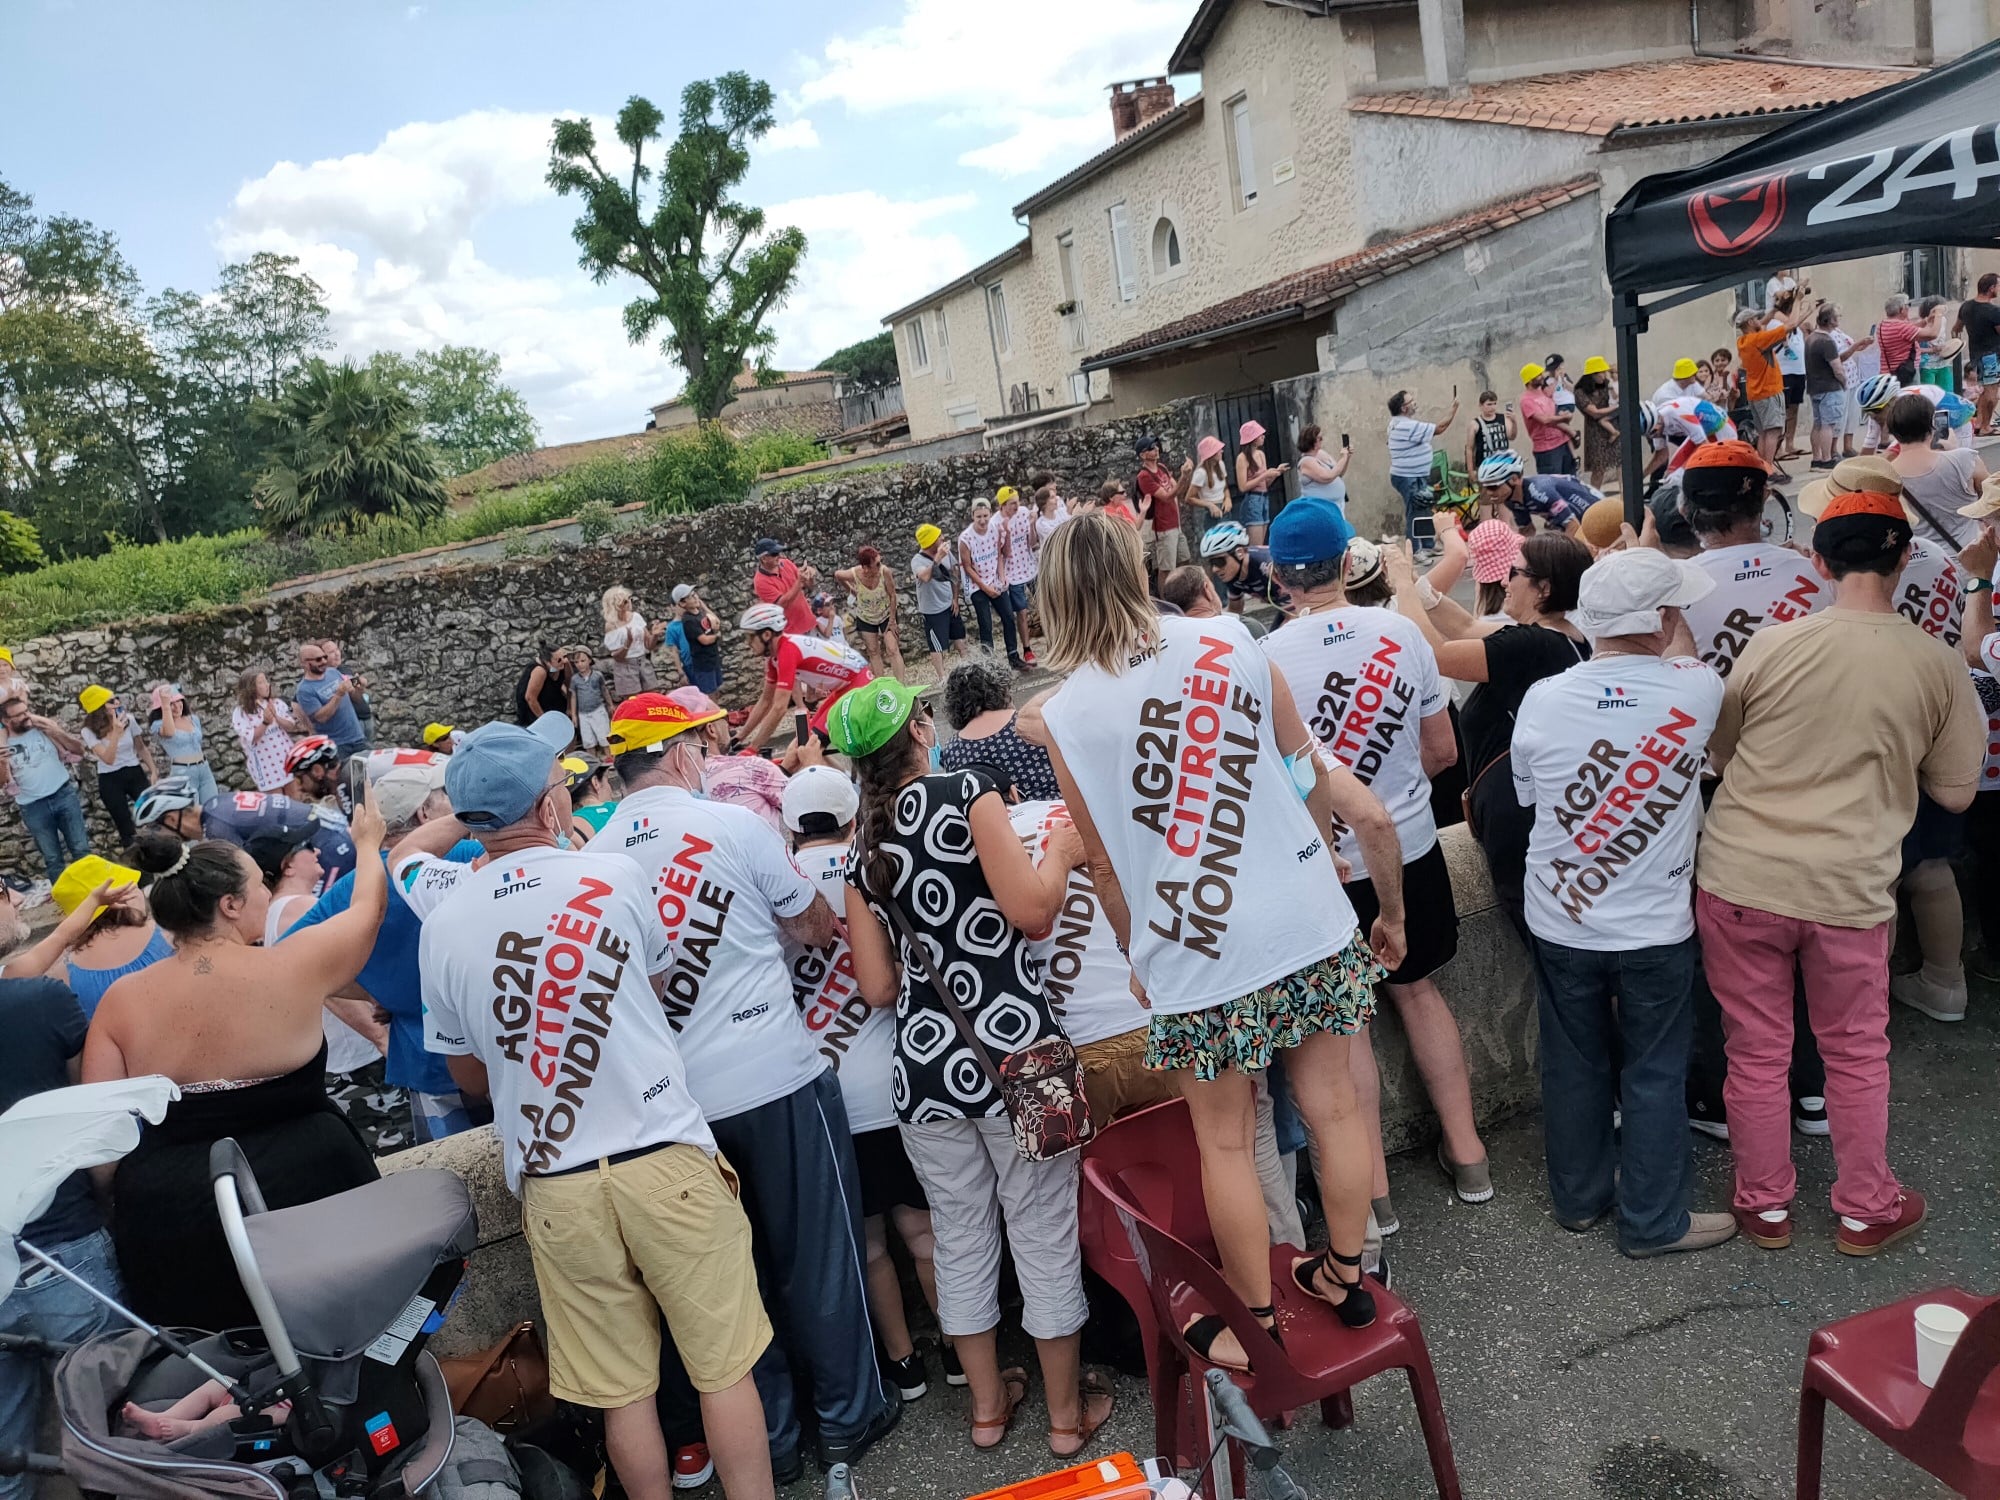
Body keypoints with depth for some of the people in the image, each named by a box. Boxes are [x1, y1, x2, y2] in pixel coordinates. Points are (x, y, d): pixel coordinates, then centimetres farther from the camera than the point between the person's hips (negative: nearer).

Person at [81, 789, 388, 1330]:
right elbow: (368, 907, 10)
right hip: (298, 1189, -3)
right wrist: (369, 842, 28)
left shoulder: (120, 1000, 0)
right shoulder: (291, 969, -8)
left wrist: (129, 1207, 17)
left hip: (166, 1223, 3)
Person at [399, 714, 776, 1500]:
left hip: (552, 1185, 3)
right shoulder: (615, 876, -8)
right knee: (726, 1368, 11)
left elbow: (470, 1076, 11)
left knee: (623, 1391, 16)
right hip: (667, 1160, -2)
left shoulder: (443, 921, -2)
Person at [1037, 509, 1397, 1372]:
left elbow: (1105, 866, 0)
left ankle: (1256, 1327, 28)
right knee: (1331, 1106, 17)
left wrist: (1138, 959, 16)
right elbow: (1311, 777, 6)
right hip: (1307, 921, 3)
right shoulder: (1228, 643, -1)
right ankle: (1344, 1277, 35)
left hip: (1193, 952, -3)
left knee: (1225, 1143, 13)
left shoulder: (1065, 716, -8)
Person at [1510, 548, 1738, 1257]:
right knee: (1654, 1075, 14)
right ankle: (1653, 1220, 27)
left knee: (1574, 1065, 17)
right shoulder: (1695, 693, -17)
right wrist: (1663, 608, 20)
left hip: (1560, 924, 2)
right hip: (1654, 928, -2)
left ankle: (1580, 1196, 35)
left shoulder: (1542, 699, -14)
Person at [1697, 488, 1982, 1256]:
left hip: (1741, 877, 0)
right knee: (1857, 1055, 20)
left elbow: (1720, 755, 7)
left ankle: (1765, 1203, 30)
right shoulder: (1938, 665, -4)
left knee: (1756, 1050, 13)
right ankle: (1865, 1209, 35)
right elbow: (1956, 792, 6)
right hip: (1850, 890, 1)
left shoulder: (1771, 644, -7)